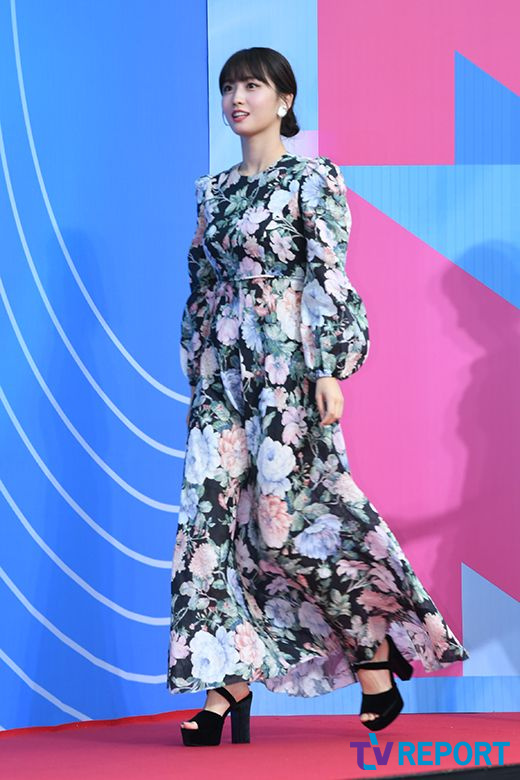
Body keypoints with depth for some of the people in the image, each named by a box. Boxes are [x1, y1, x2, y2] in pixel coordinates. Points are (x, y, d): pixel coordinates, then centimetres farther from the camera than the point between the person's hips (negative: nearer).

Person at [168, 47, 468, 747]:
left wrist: (329, 370, -16)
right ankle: (227, 680, -3)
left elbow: (330, 276, -8)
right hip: (221, 367, 6)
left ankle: (377, 657, 7)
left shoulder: (312, 178, -2)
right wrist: (197, 371, 14)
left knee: (290, 517, -10)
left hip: (285, 361, -6)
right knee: (213, 512, -4)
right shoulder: (214, 190, 16)